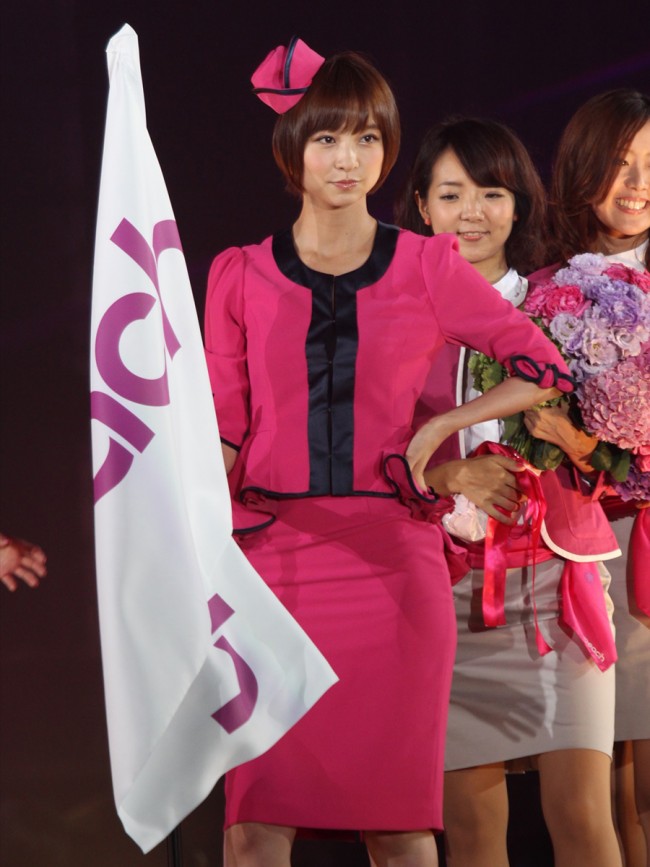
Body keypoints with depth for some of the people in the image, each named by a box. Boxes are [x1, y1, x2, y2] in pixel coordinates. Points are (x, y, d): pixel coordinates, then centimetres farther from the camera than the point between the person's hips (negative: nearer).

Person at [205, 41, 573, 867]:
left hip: (393, 560, 0)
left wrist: (439, 425, 1)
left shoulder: (429, 267, 5)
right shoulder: (239, 277, 8)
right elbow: (223, 427, 10)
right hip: (276, 555, 0)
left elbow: (545, 370, 10)